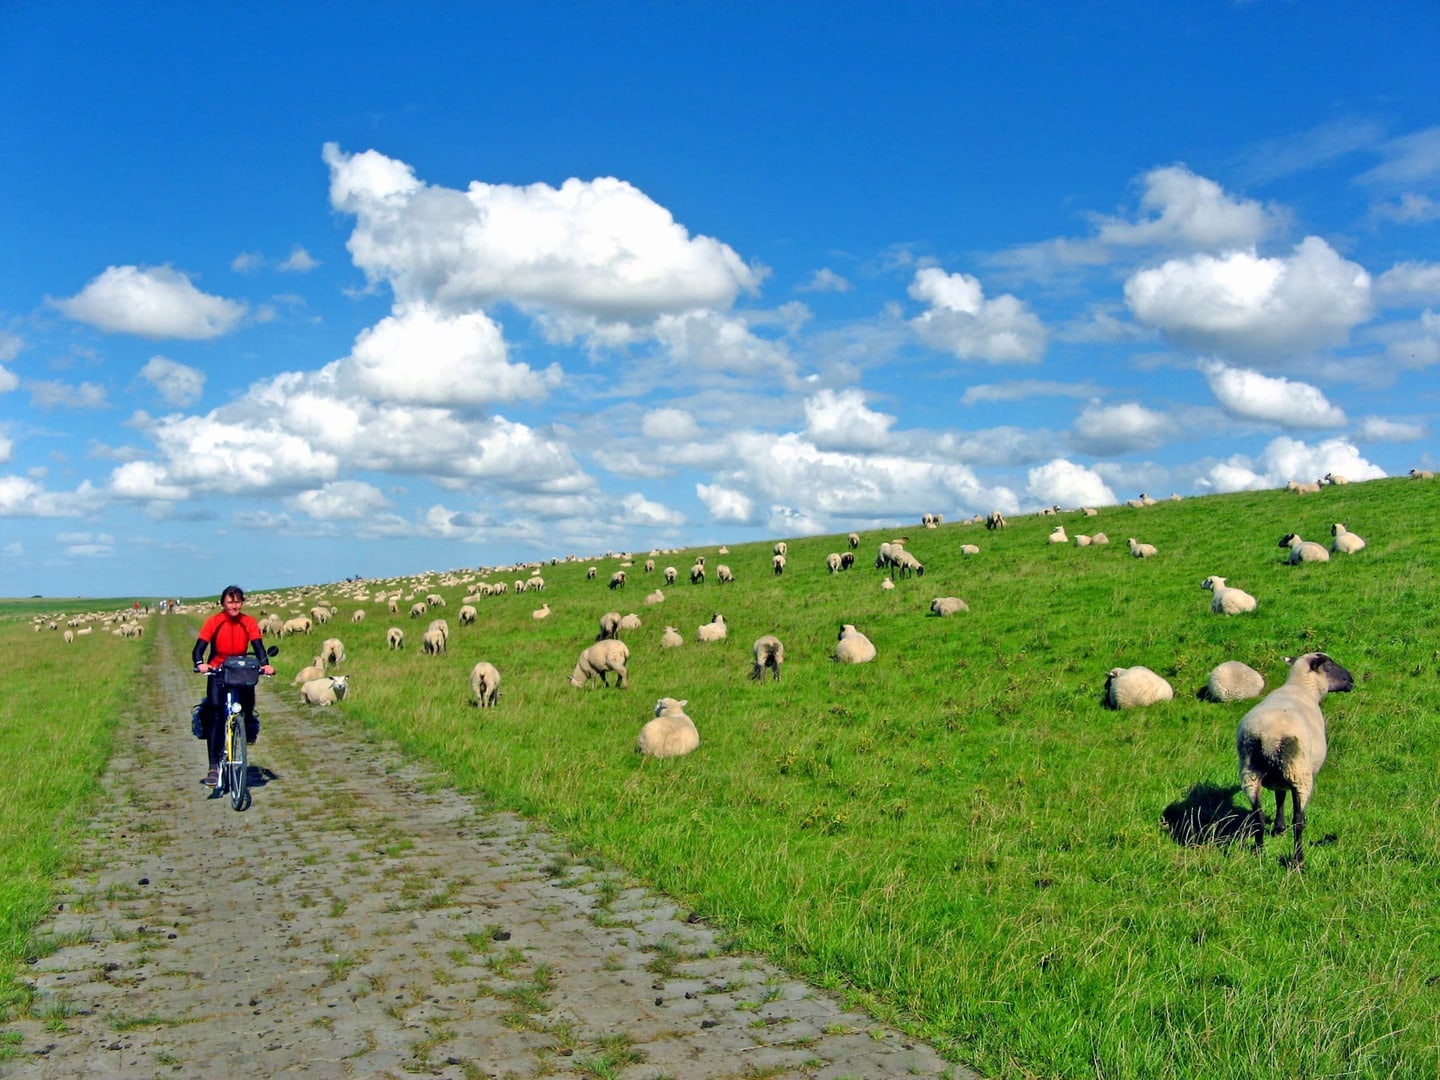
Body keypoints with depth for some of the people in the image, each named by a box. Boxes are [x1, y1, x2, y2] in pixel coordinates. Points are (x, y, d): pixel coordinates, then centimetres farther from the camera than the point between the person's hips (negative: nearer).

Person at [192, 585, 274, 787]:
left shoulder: (249, 623, -5)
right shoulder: (213, 622, -10)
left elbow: (258, 646, -13)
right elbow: (198, 648, -15)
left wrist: (265, 664, -33)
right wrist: (200, 664, -37)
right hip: (217, 672, -2)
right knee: (215, 712, -17)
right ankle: (214, 767, -18)